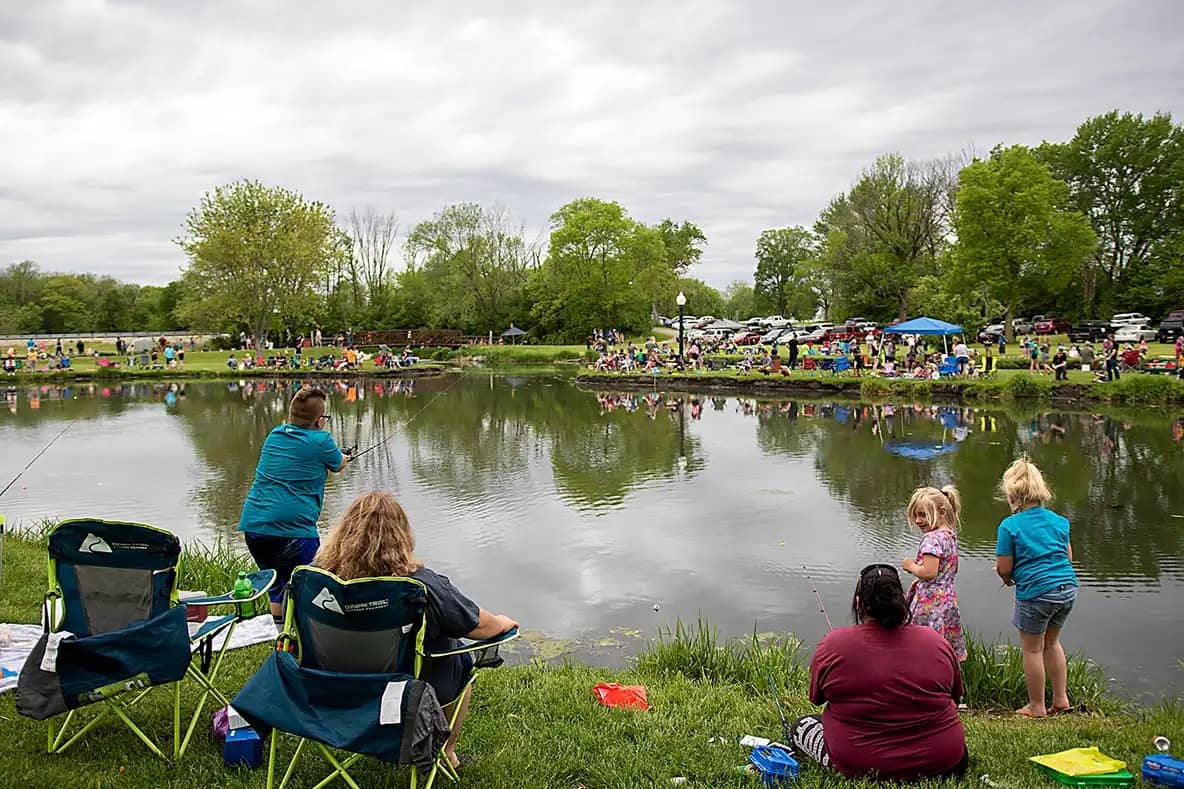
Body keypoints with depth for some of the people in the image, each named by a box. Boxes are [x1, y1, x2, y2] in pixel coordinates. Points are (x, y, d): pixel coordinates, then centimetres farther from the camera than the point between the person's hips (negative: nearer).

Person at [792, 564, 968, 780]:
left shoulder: (832, 645, -14)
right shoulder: (937, 642, -7)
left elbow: (816, 697, 2)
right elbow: (955, 697, 8)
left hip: (857, 765, -3)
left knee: (802, 725, 20)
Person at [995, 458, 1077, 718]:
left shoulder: (1009, 526, -12)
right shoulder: (1059, 521, 4)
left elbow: (1004, 568, -11)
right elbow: (1068, 556, 12)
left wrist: (1006, 577, 11)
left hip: (1035, 592, -6)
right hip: (1067, 588, 6)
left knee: (1032, 649, 11)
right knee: (1051, 642, 25)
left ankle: (1037, 706, 22)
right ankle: (1061, 698, 30)